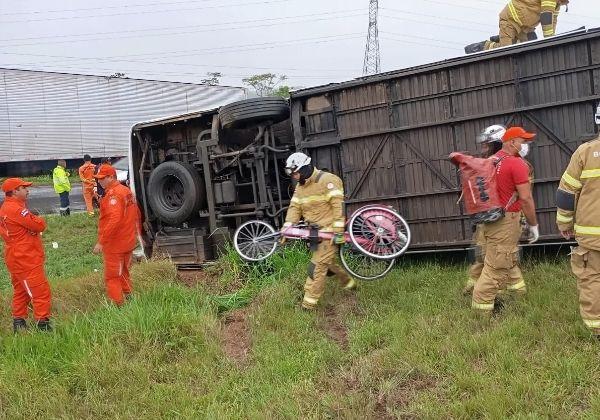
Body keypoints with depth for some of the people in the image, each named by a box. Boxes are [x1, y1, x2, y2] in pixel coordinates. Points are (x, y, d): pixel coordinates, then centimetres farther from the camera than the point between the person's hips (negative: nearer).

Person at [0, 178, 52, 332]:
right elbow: (39, 225, -21)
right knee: (41, 292, -8)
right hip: (25, 259, -11)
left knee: (21, 291, 20)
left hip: (18, 258, 11)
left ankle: (19, 323, 27)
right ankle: (43, 324, -8)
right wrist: (38, 219, 0)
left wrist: (31, 217, -3)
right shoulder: (15, 209, -20)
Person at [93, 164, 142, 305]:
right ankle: (127, 297, 30)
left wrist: (101, 242, -28)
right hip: (128, 241, 9)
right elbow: (136, 214, 16)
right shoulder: (126, 190, 9)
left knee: (112, 277, 0)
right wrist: (136, 233, 25)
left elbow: (114, 220, -29)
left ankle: (117, 305, 3)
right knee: (123, 273, 22)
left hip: (114, 244, -9)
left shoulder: (113, 194, -20)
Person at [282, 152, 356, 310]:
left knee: (317, 266, -11)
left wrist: (338, 231, -23)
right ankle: (349, 283, 39)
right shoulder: (300, 186, 11)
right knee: (327, 262, 18)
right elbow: (295, 207, 5)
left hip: (329, 231, -8)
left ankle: (309, 303, -7)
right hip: (314, 232, 8)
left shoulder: (327, 180, -15)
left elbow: (338, 206, -19)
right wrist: (286, 228, -10)